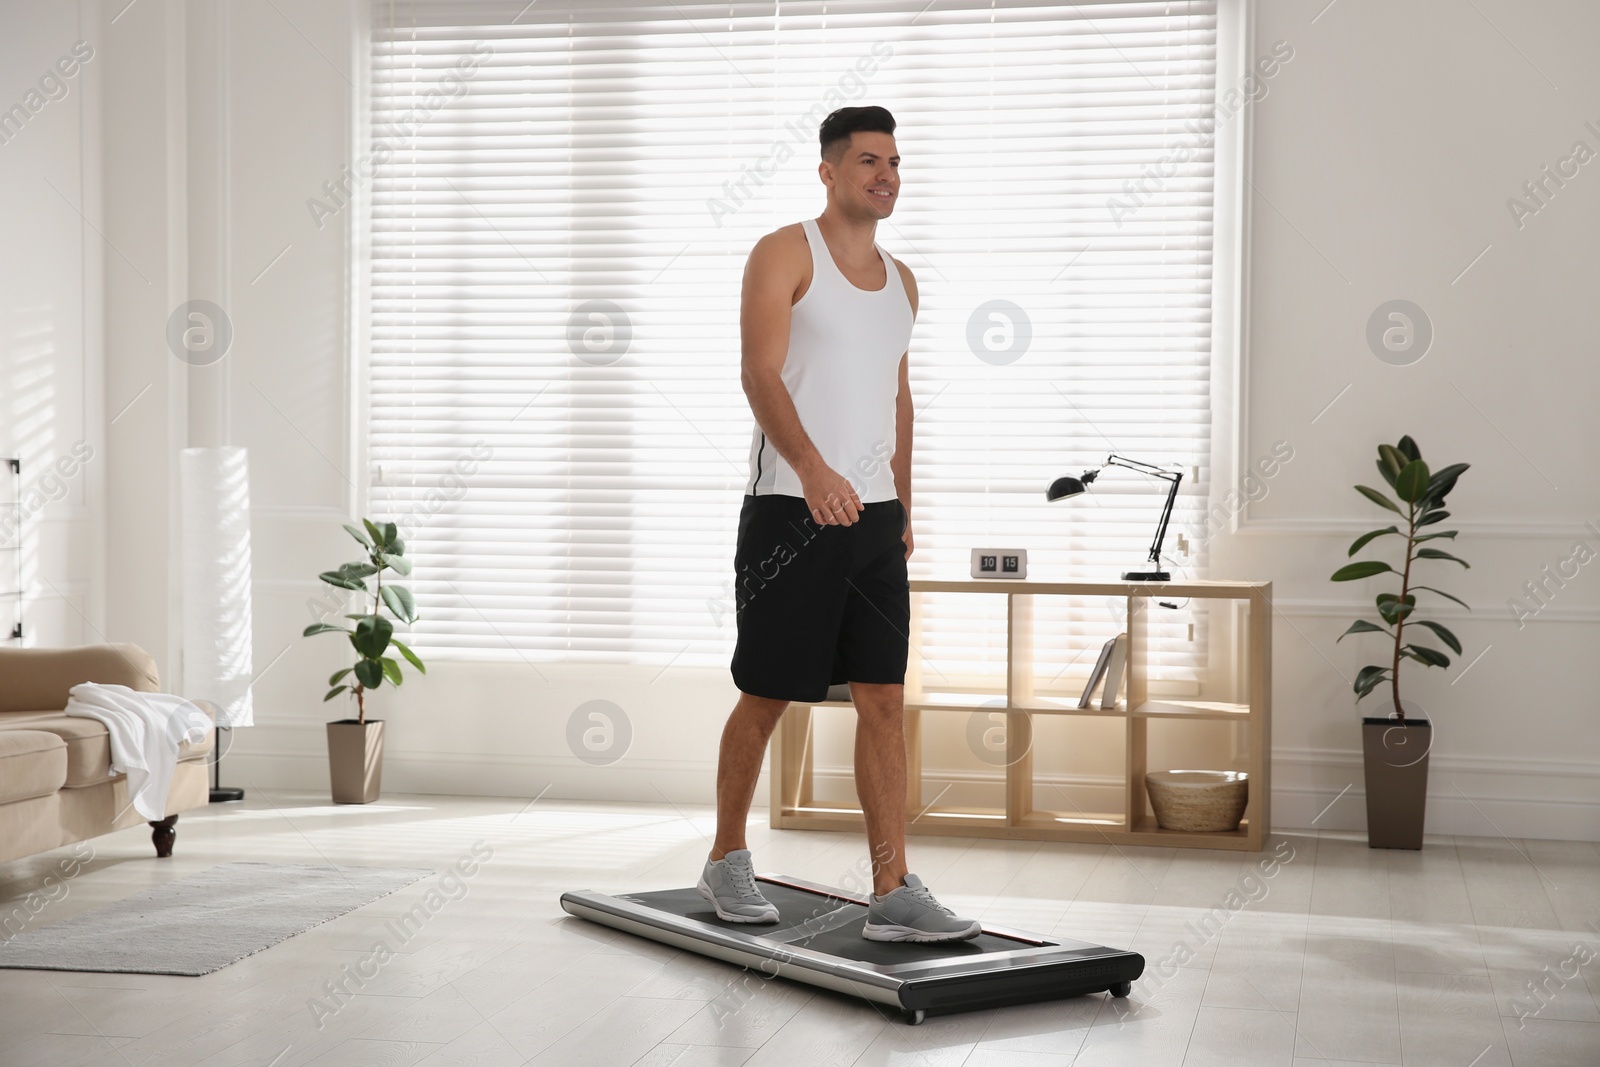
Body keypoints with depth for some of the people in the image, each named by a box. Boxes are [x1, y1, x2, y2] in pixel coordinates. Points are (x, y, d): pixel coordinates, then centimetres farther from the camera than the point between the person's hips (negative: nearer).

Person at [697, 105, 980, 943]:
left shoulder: (900, 280, 17)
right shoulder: (784, 255, -5)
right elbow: (760, 373, -17)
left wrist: (903, 509, 18)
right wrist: (812, 469, -32)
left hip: (874, 517, 6)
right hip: (791, 512, -6)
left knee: (884, 700, 0)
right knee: (766, 698, 3)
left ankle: (892, 893, 1)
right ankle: (726, 860, 22)